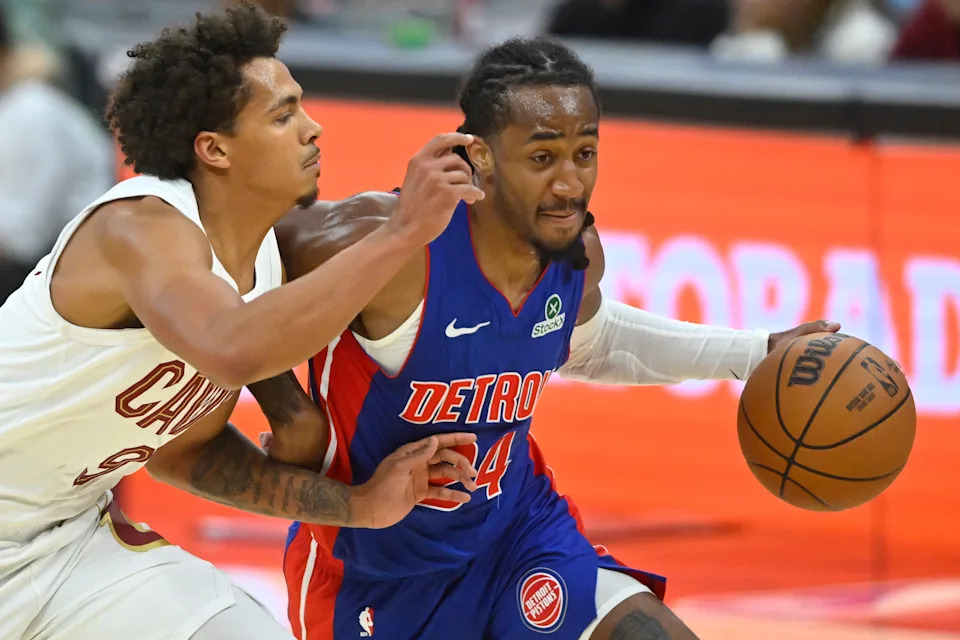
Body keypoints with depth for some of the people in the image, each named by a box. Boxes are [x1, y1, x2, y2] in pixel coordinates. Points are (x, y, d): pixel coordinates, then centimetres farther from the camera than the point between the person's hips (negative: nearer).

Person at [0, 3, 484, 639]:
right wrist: (402, 233, -41)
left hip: (72, 532, 8)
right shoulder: (140, 227, -25)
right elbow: (235, 351, -46)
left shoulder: (264, 262, 1)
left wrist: (357, 504, 2)